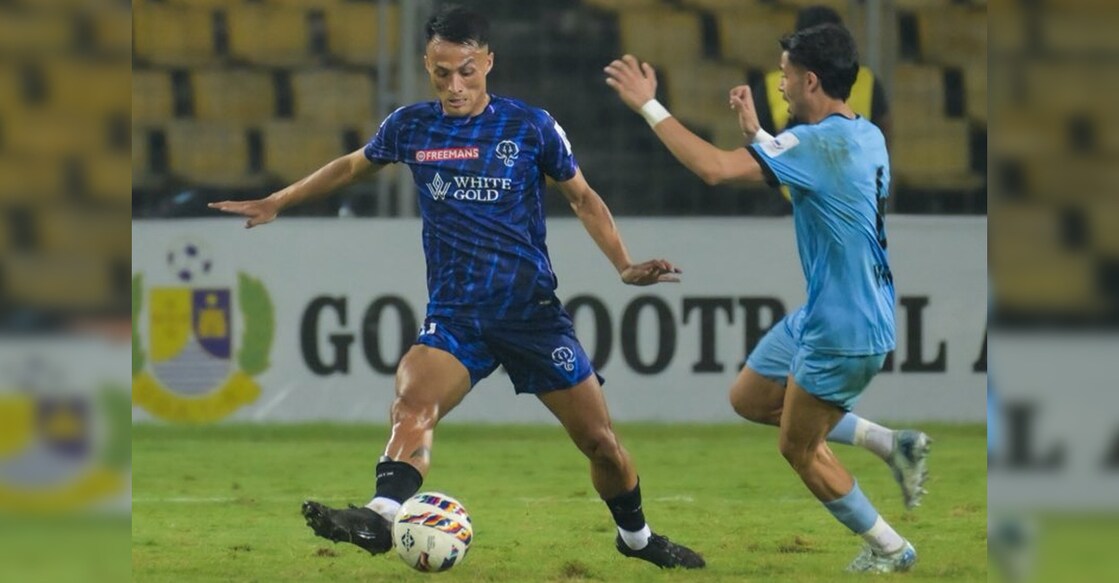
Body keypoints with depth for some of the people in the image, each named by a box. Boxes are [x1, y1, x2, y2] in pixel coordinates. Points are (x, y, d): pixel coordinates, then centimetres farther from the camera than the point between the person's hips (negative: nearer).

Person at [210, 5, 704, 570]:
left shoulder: (530, 125, -2)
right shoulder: (411, 127, 3)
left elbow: (582, 198, 9)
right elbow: (351, 166, 23)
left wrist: (624, 265, -3)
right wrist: (276, 203, 27)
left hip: (532, 311, -1)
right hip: (454, 315, 1)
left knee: (599, 440, 3)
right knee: (412, 404, -29)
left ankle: (636, 537, 28)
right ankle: (381, 517, -48)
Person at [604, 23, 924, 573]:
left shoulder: (818, 144, -26)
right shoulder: (864, 136, 4)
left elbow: (714, 167, -34)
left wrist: (648, 105, -25)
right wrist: (755, 130, 17)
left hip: (843, 332, -9)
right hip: (823, 315, 9)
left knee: (798, 447, 9)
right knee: (748, 399, 19)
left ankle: (890, 550, 22)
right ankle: (895, 444, 18)